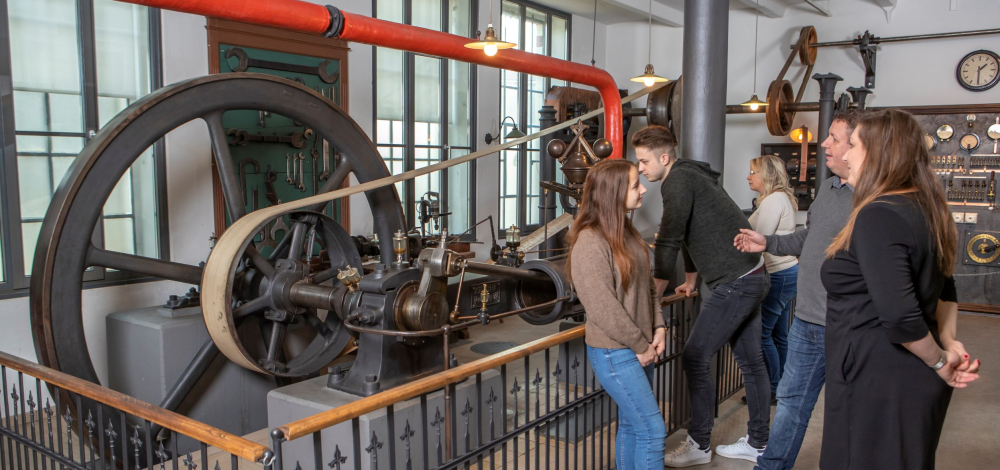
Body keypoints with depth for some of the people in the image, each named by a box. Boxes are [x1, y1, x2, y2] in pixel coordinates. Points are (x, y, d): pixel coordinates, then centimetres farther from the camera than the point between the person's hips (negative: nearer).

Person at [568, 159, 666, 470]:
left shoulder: (627, 233, 7)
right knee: (653, 430, -3)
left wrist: (658, 328, 1)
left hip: (639, 348, 8)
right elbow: (603, 309, -21)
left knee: (631, 426, 17)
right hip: (614, 353, -8)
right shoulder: (590, 243, -20)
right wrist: (641, 346, -13)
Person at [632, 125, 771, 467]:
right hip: (752, 277, 10)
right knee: (750, 360, 15)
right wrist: (690, 281, 37)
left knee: (695, 358, -5)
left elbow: (668, 242, -18)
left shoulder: (678, 181, -14)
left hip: (734, 284, -10)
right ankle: (757, 443, 25)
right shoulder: (692, 175, 17)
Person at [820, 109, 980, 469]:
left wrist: (940, 362, -13)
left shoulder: (877, 216, -21)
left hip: (880, 384, -10)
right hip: (915, 381, 10)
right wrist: (948, 344, 12)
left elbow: (899, 315, -28)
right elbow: (944, 289, 20)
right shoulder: (925, 210, 10)